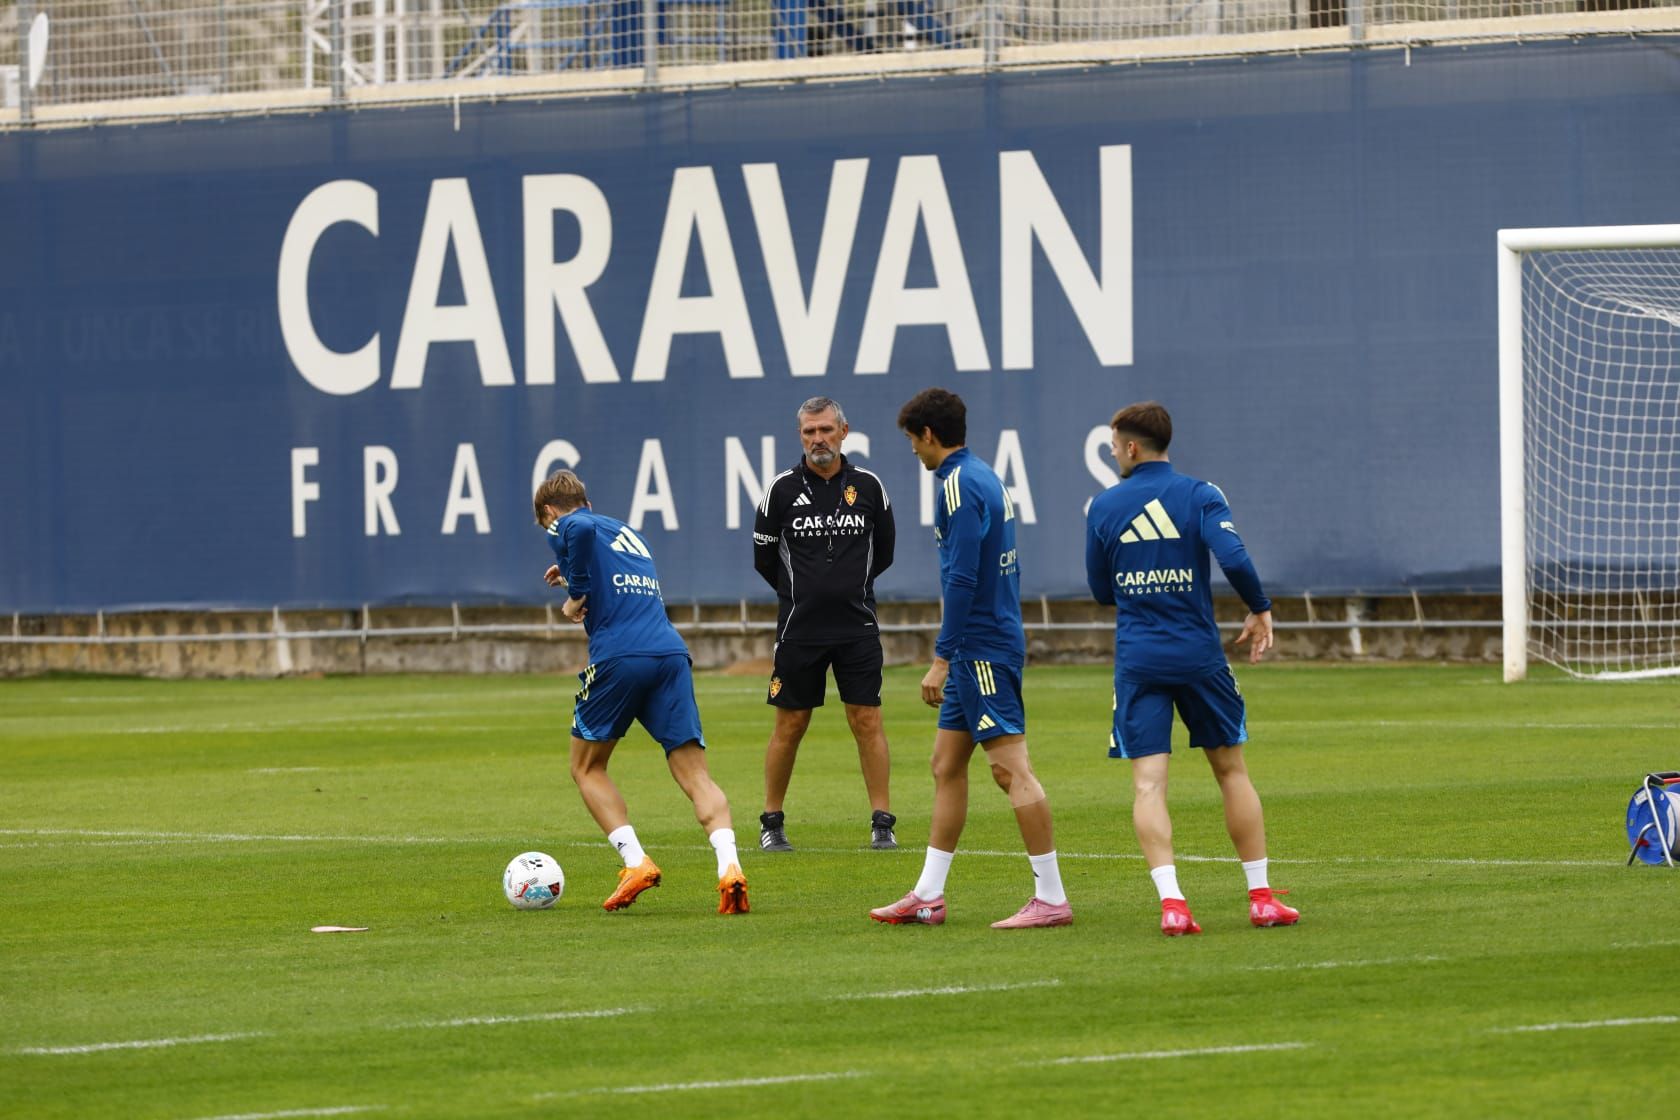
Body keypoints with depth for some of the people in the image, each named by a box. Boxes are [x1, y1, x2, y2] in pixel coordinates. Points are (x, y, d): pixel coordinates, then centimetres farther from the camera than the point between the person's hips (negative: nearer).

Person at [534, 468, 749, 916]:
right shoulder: (627, 532, 29)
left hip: (618, 657, -5)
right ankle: (729, 865, -24)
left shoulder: (565, 528, 9)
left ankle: (636, 863, -2)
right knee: (694, 774, -1)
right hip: (671, 652, 5)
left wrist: (576, 594, -6)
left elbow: (582, 528, -16)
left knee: (587, 768, 14)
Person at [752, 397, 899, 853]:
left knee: (867, 721, -3)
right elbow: (763, 557, 8)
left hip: (857, 625, 1)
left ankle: (882, 823, 1)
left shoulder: (867, 486, 2)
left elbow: (884, 552, 15)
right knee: (790, 724, 3)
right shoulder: (782, 489, -2)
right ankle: (772, 823, 13)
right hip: (799, 627, -1)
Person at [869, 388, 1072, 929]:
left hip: (980, 648, -10)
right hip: (977, 653, 10)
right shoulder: (985, 478, 15)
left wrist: (942, 657, -19)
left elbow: (963, 579, -21)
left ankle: (1051, 898, -10)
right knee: (947, 765, 13)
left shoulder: (960, 485, -14)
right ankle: (927, 896, 17)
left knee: (1011, 768, -10)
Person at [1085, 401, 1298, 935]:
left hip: (1137, 662, 0)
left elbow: (1101, 590, 11)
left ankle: (1170, 901, -20)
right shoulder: (1199, 496, -3)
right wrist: (1260, 610, -1)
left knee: (1148, 784, -4)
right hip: (1198, 654, 0)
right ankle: (1261, 896, 13)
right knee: (1232, 771, 12)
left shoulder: (1104, 507, 3)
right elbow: (1234, 558, -17)